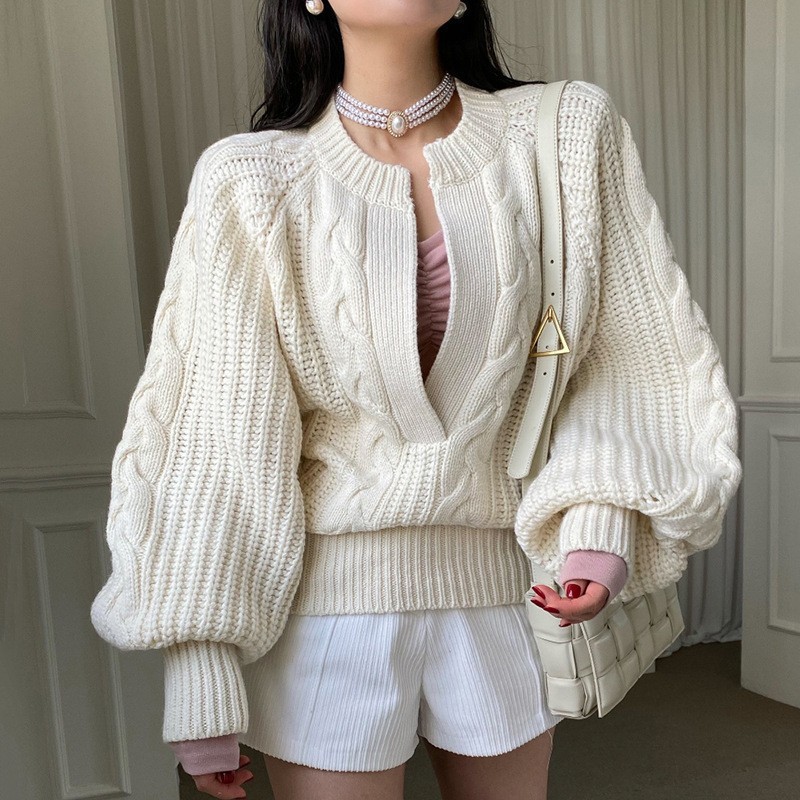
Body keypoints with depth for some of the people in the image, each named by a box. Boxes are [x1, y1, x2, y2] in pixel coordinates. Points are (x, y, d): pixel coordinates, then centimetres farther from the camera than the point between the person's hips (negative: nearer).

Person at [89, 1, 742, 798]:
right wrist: (198, 684, -9)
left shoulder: (568, 135, -1)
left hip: (501, 584, 3)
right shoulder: (251, 180, -7)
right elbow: (210, 440, -9)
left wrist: (599, 517, -15)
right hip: (325, 592, -2)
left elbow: (616, 359, 3)